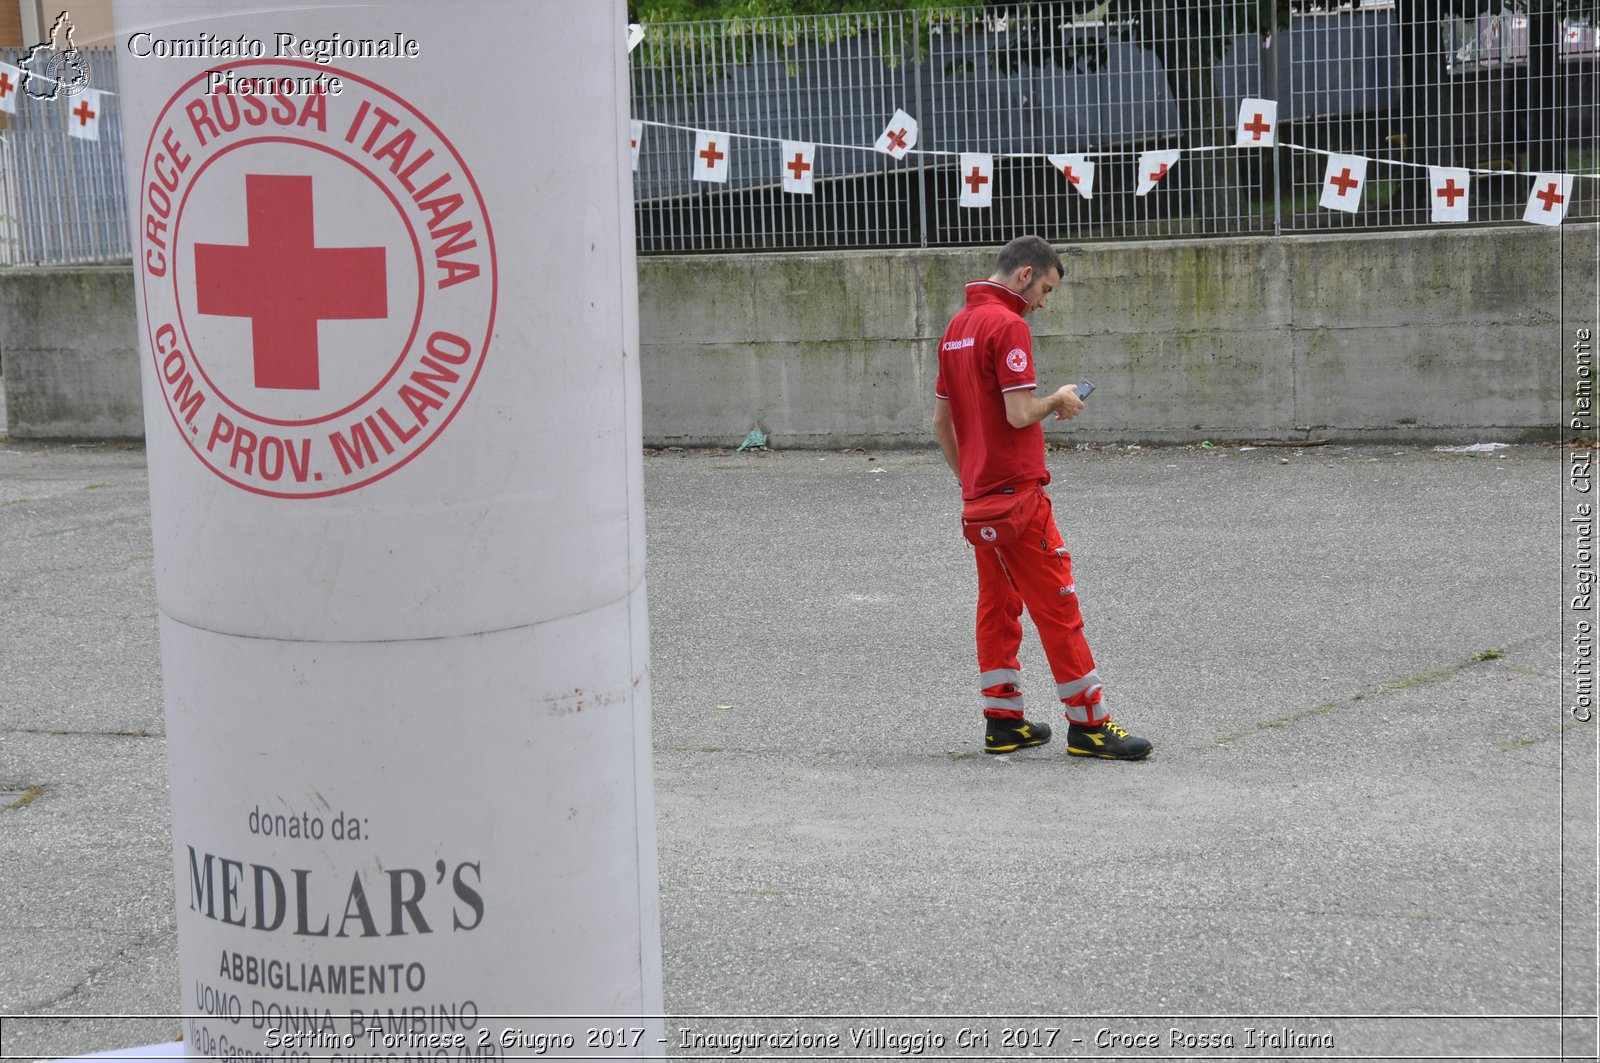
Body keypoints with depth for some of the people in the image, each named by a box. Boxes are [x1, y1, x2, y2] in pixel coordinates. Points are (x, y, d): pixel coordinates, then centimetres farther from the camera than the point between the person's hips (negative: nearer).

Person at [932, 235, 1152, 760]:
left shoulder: (958, 326, 14)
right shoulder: (1008, 324, -15)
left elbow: (941, 420, 18)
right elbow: (1020, 414, -22)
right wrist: (1058, 400, -3)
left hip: (977, 497, 9)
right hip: (1016, 495, -9)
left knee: (998, 605, 13)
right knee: (1057, 606, -5)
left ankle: (1003, 721, 16)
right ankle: (1089, 723, -2)